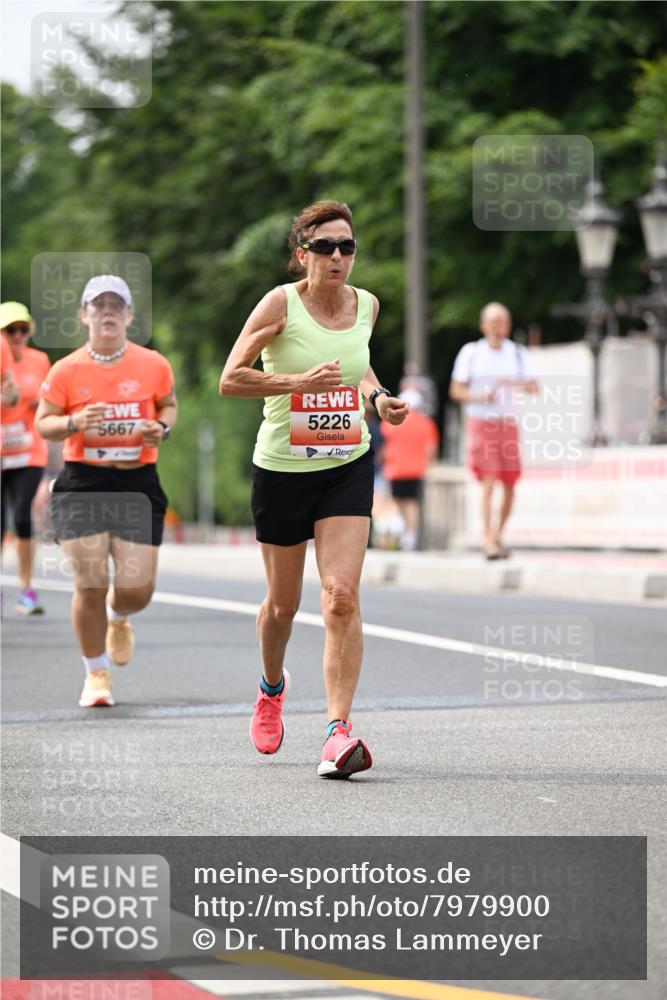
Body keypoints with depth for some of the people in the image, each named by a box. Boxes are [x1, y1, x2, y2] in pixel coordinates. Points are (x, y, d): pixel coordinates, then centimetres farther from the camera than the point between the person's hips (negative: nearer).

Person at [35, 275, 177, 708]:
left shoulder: (154, 365, 2)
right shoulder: (66, 370, -1)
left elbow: (169, 404, 19)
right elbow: (44, 423, 5)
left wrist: (162, 427, -3)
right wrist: (74, 422, -15)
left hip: (138, 483, 1)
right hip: (82, 485, -1)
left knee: (137, 589, -4)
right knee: (90, 585, -6)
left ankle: (117, 619, 36)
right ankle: (96, 673, 15)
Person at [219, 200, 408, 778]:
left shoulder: (366, 305, 2)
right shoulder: (281, 303, -12)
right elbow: (230, 379, -13)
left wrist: (378, 397, 4)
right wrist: (300, 381, -24)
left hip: (348, 467, 2)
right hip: (282, 469, -2)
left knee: (342, 597, -14)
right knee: (284, 602, 12)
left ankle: (339, 730, -16)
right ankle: (272, 687, 44)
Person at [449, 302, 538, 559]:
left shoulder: (518, 353, 9)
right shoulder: (471, 352, 4)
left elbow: (534, 387, 1)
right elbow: (456, 390, 3)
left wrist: (515, 384, -20)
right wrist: (480, 397, -15)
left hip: (509, 424, 3)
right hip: (481, 422, -3)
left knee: (510, 485, 3)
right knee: (488, 482, -13)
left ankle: (498, 535, 20)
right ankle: (488, 540, -14)